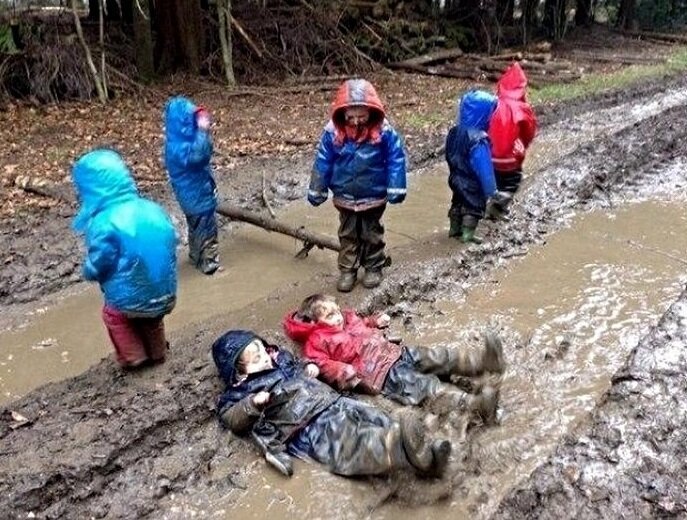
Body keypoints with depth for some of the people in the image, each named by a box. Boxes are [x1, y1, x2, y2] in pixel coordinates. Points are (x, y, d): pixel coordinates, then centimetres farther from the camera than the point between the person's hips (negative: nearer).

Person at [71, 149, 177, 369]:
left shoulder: (104, 223, -22)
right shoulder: (154, 209, -4)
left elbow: (96, 268, -14)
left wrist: (87, 269, 9)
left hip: (132, 301, -5)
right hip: (165, 296, 5)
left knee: (112, 314, 28)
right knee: (152, 318, 35)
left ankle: (133, 357, 36)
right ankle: (157, 353, 52)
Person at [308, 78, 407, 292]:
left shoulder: (384, 131, -20)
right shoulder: (333, 131, -15)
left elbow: (396, 160, -12)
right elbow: (323, 162, -6)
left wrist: (396, 188, -13)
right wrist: (316, 190, -1)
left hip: (374, 196, -1)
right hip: (345, 197, 2)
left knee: (372, 233, 16)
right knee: (348, 234, 15)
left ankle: (374, 267, 33)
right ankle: (347, 270, 28)